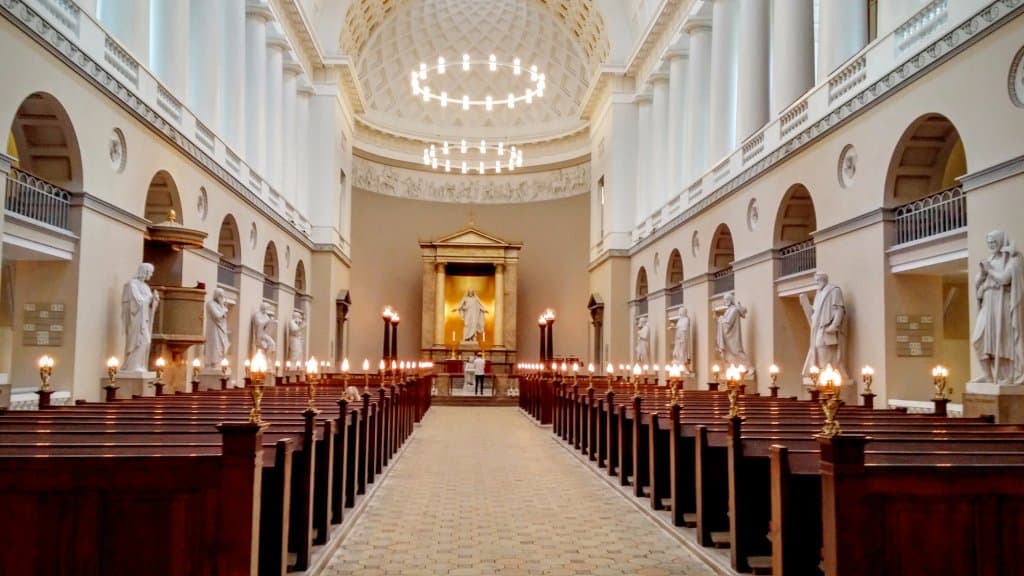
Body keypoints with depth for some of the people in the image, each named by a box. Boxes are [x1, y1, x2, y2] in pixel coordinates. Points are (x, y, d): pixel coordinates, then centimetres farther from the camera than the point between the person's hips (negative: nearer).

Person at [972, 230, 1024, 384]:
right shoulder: (990, 260, 18)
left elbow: (1005, 278, -15)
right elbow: (978, 283, 15)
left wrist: (990, 270, -3)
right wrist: (982, 272, -3)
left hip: (1004, 304, -6)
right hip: (988, 304, 6)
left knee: (1004, 339, -8)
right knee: (980, 338, -4)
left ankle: (1010, 376, -4)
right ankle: (988, 375, 0)